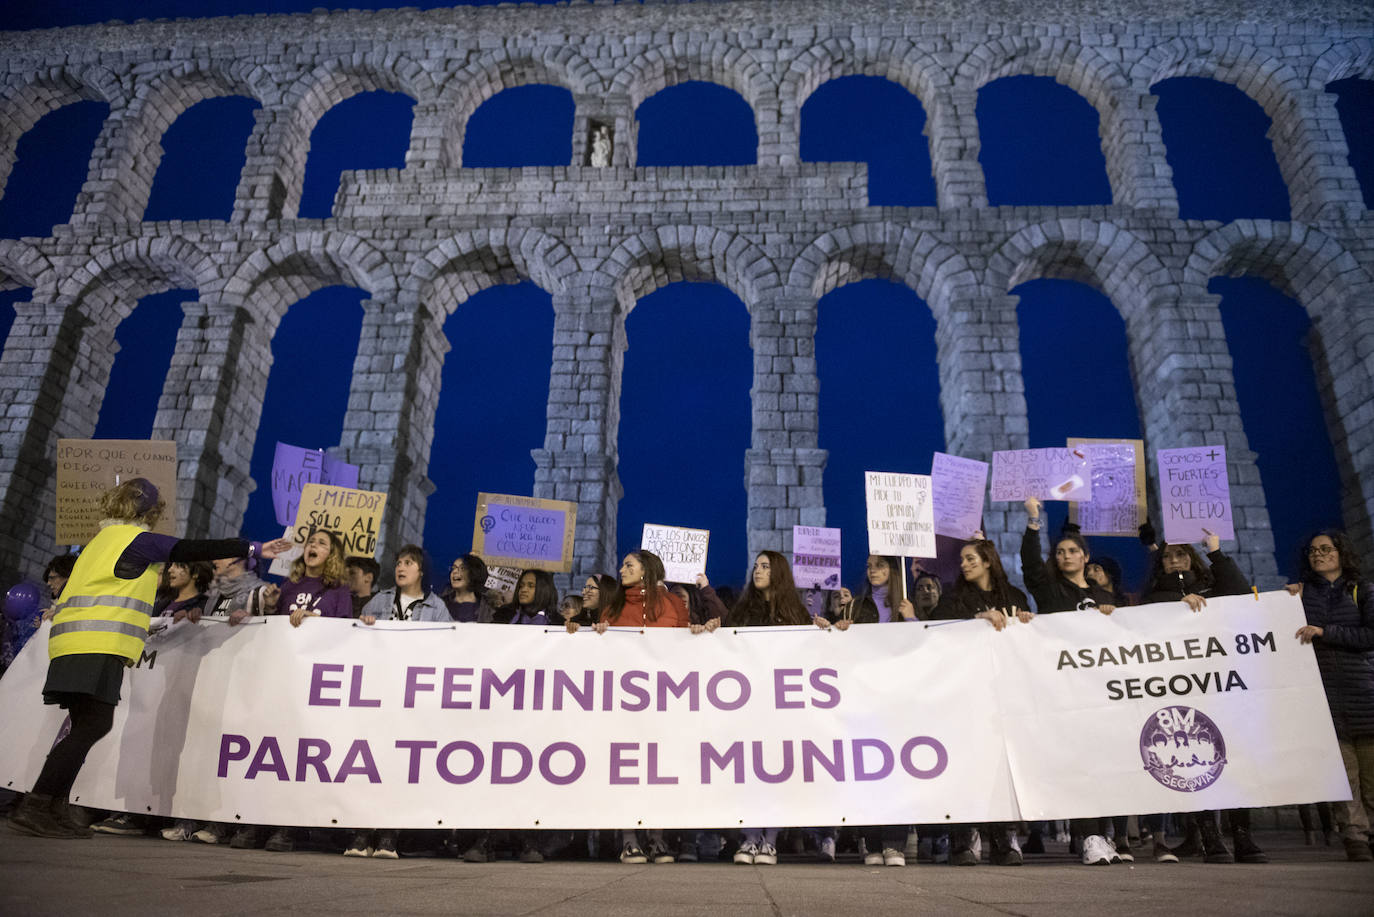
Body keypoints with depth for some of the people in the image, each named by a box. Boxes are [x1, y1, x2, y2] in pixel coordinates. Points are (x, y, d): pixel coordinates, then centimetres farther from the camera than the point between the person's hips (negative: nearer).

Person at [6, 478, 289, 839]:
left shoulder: (102, 540, 24)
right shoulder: (139, 540, -2)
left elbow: (70, 590, 29)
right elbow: (195, 550, -6)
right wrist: (254, 549, -3)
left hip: (75, 645, 9)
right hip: (96, 646, -9)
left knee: (86, 726, 9)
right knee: (92, 725, -10)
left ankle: (52, 810, 8)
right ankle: (32, 808, -13)